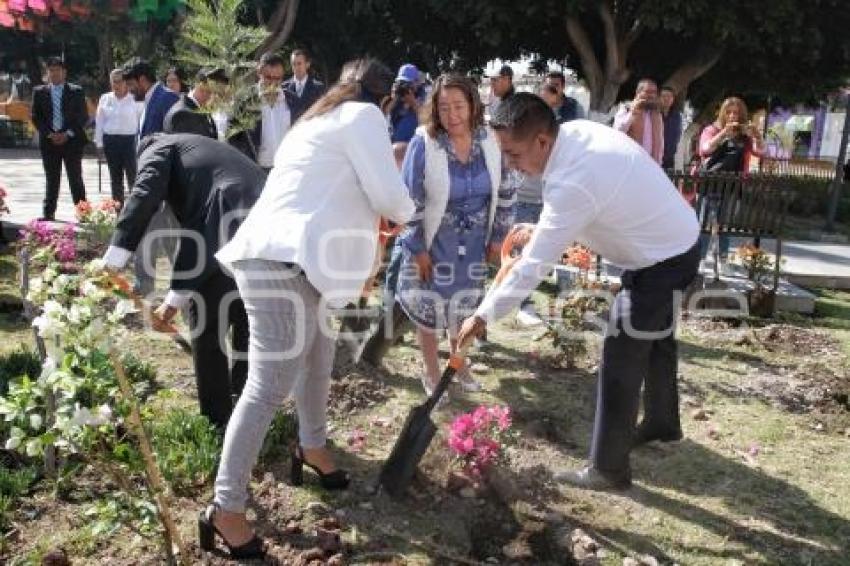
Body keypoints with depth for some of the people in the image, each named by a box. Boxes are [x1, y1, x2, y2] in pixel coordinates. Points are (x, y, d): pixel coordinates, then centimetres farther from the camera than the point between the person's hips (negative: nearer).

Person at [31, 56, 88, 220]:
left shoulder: (76, 91, 4)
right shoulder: (39, 92, 9)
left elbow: (83, 116, 1)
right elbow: (36, 117, 7)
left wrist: (68, 134, -9)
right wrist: (49, 134, -7)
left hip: (71, 140, -2)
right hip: (48, 141, 2)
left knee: (75, 179, -1)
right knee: (51, 180, 7)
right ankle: (49, 212, 12)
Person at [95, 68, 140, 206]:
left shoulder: (134, 99, -3)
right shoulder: (105, 99, 9)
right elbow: (99, 122, 11)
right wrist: (99, 142, 7)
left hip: (130, 140, -4)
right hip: (110, 141, 4)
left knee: (132, 176, -7)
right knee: (115, 177, 10)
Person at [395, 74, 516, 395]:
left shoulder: (489, 142, -8)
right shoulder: (423, 144, -20)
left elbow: (505, 192, 4)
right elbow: (409, 201, -15)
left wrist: (498, 237, 5)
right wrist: (417, 248, -13)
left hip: (474, 244, 3)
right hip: (433, 244, -3)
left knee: (464, 308, 17)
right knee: (429, 308, 7)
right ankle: (432, 375, 28)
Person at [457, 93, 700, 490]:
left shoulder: (571, 182, -34)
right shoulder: (576, 130, -7)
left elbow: (533, 265, -30)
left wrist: (483, 316, -22)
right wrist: (543, 231, -1)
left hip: (662, 261, -10)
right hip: (673, 243, 10)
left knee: (620, 363, -4)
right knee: (655, 340, 26)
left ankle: (608, 468, 9)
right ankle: (662, 422, 47)